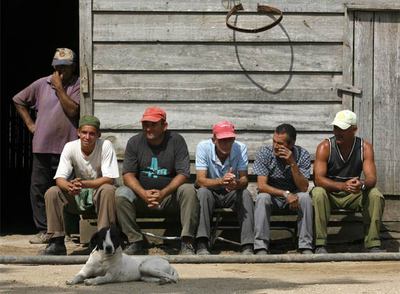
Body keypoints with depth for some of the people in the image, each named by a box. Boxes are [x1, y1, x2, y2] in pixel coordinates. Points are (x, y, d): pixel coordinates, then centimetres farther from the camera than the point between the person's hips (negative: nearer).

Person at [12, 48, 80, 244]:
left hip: (66, 147, -3)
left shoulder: (77, 85, 0)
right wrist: (30, 124, 13)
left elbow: (72, 110, -13)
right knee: (38, 188, 2)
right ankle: (44, 230, 8)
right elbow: (18, 101, 20)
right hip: (42, 147, 3)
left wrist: (59, 88, -10)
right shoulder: (42, 84, 9)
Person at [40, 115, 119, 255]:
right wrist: (70, 186, -41)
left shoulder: (105, 146, -17)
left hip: (99, 189, -2)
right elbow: (60, 178, -16)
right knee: (51, 193, -22)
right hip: (77, 196, 3)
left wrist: (83, 184, -37)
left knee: (108, 190, -35)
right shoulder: (70, 147, -10)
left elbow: (109, 179, -22)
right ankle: (57, 242, -17)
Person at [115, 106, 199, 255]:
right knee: (120, 194, -26)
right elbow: (128, 174, -6)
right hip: (142, 194, 1)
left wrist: (163, 193, -28)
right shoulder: (134, 142, 1)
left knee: (188, 190, -30)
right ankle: (136, 242, -20)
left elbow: (183, 174, -11)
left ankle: (187, 243, -28)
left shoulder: (176, 141, -4)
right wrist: (143, 193, -27)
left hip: (169, 194, -1)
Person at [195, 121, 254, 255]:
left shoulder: (240, 148, -14)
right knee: (203, 192, -33)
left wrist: (236, 183, -44)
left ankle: (248, 246, -32)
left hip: (232, 193, 1)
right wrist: (221, 181, -46)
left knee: (246, 194, -29)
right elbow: (200, 180, -26)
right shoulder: (203, 147, -18)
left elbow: (244, 180, -18)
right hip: (211, 192, -1)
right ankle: (202, 245, -38)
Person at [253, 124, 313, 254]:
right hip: (271, 194, -1)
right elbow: (261, 185, -22)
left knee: (305, 197, -30)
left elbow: (304, 188, -21)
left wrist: (293, 164, -32)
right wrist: (285, 194, -34)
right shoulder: (264, 153, -16)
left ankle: (306, 247, -25)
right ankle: (261, 247, -30)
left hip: (293, 196, 1)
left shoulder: (302, 155, -14)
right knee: (262, 198, -32)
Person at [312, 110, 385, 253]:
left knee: (376, 195, -25)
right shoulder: (325, 147, -13)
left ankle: (373, 245, -20)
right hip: (330, 192, -2)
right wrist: (342, 186, -40)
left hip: (354, 194, 2)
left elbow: (372, 178, -15)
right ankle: (320, 245, -33)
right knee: (318, 193, -35)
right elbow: (318, 179, -23)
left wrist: (362, 184, -41)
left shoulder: (365, 147, -7)